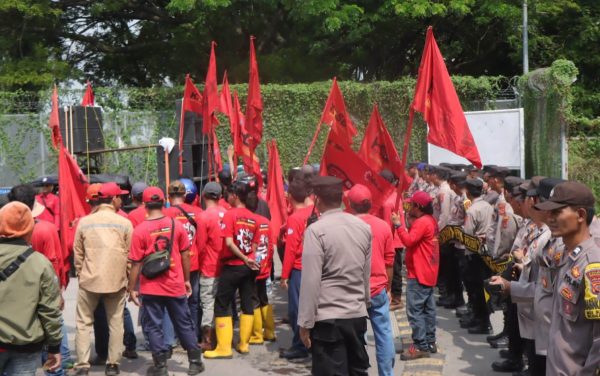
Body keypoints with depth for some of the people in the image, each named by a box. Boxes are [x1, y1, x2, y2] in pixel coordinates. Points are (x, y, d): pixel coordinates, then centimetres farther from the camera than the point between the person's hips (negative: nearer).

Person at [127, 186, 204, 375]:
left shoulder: (140, 230, -11)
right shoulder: (176, 224, -4)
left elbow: (136, 263, -9)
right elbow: (185, 255, 2)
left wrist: (132, 288, 0)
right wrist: (187, 280, 13)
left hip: (151, 287, -2)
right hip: (175, 285, 2)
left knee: (153, 326, 9)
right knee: (184, 323, 13)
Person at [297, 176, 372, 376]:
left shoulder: (316, 230, -14)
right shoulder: (363, 227, 5)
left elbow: (311, 281, -16)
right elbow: (367, 273, 11)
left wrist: (305, 323, -10)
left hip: (328, 318, -6)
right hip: (358, 315, 6)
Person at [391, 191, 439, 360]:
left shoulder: (422, 222, -19)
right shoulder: (430, 220, 12)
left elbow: (408, 241, -26)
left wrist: (398, 224, -20)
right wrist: (405, 222, 5)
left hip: (419, 274, -11)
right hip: (428, 272, 11)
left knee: (414, 310, -9)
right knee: (428, 308, 14)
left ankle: (421, 346, -8)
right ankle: (430, 342, 20)